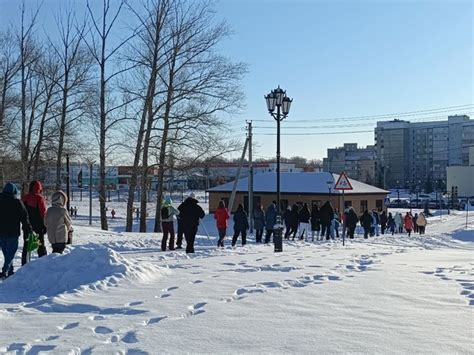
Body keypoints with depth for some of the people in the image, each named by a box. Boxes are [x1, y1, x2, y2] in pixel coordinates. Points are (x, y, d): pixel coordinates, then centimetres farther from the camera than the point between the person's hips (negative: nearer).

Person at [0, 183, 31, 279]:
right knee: (11, 252, 2)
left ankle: (10, 271, 20)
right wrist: (28, 230, 3)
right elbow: (24, 217, -7)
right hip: (12, 233, -5)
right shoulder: (17, 202, -10)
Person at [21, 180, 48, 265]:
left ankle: (24, 264, 11)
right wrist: (45, 226, -6)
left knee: (26, 245, 11)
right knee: (41, 246, 4)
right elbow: (43, 213, -13)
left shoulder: (24, 198, 6)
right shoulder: (40, 198, -12)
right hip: (38, 226, -4)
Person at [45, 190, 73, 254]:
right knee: (59, 253, 2)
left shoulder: (49, 210, -3)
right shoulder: (63, 211, -16)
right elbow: (69, 223, -3)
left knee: (55, 251, 19)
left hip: (51, 237, 5)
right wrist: (70, 229, 19)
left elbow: (46, 223, 7)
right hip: (61, 237, -5)